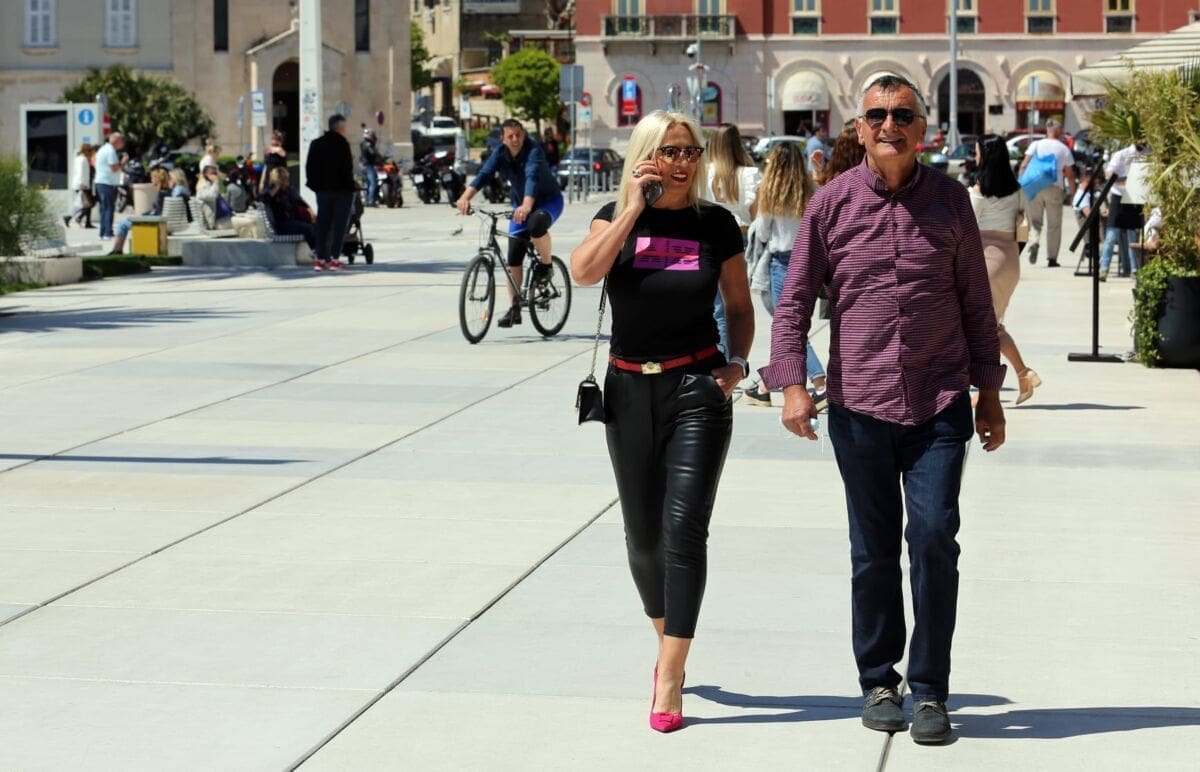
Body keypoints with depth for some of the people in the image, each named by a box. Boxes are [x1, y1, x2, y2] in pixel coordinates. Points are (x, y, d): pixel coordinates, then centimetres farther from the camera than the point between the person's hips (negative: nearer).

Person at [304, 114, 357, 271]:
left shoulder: (316, 144, 8)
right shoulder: (342, 144, -12)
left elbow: (310, 167, 9)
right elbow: (346, 169, -16)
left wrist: (315, 185, 13)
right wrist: (351, 186, -7)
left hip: (323, 189, 6)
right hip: (342, 190, -6)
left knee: (322, 224, 9)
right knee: (339, 224, -1)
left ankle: (319, 258, 5)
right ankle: (334, 259, -5)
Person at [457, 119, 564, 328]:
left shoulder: (533, 150, -26)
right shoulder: (500, 155, -13)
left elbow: (532, 176, -43)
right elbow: (483, 174, -26)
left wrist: (527, 205, -60)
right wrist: (465, 197, -44)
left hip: (548, 200, -5)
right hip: (520, 205, 5)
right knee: (513, 258, -1)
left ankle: (545, 265, -10)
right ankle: (514, 309, 9)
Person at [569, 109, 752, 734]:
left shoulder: (715, 224, 2)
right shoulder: (618, 217, 3)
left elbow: (740, 305, 12)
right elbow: (584, 270, -17)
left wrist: (738, 361, -3)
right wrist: (633, 209, -15)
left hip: (696, 387, -2)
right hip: (630, 389, 2)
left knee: (684, 527, -11)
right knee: (643, 534, 11)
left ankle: (669, 681, -9)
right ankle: (666, 644, 34)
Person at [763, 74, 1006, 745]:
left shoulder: (949, 199, 4)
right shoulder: (832, 203, 1)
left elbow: (976, 301, 11)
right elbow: (795, 299, 5)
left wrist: (990, 392, 11)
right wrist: (792, 383, -7)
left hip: (940, 404, 0)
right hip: (860, 406, 0)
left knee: (934, 539, -9)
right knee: (873, 553, 6)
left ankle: (929, 690, 3)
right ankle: (878, 683, 22)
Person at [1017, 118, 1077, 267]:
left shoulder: (1036, 145, 7)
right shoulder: (1064, 149, 6)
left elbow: (1024, 164, -3)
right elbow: (1070, 174, 6)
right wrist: (1072, 193, 15)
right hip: (1055, 188, -1)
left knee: (1034, 220, 8)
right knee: (1054, 225, 7)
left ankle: (1033, 242, -22)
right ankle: (1052, 258, 7)